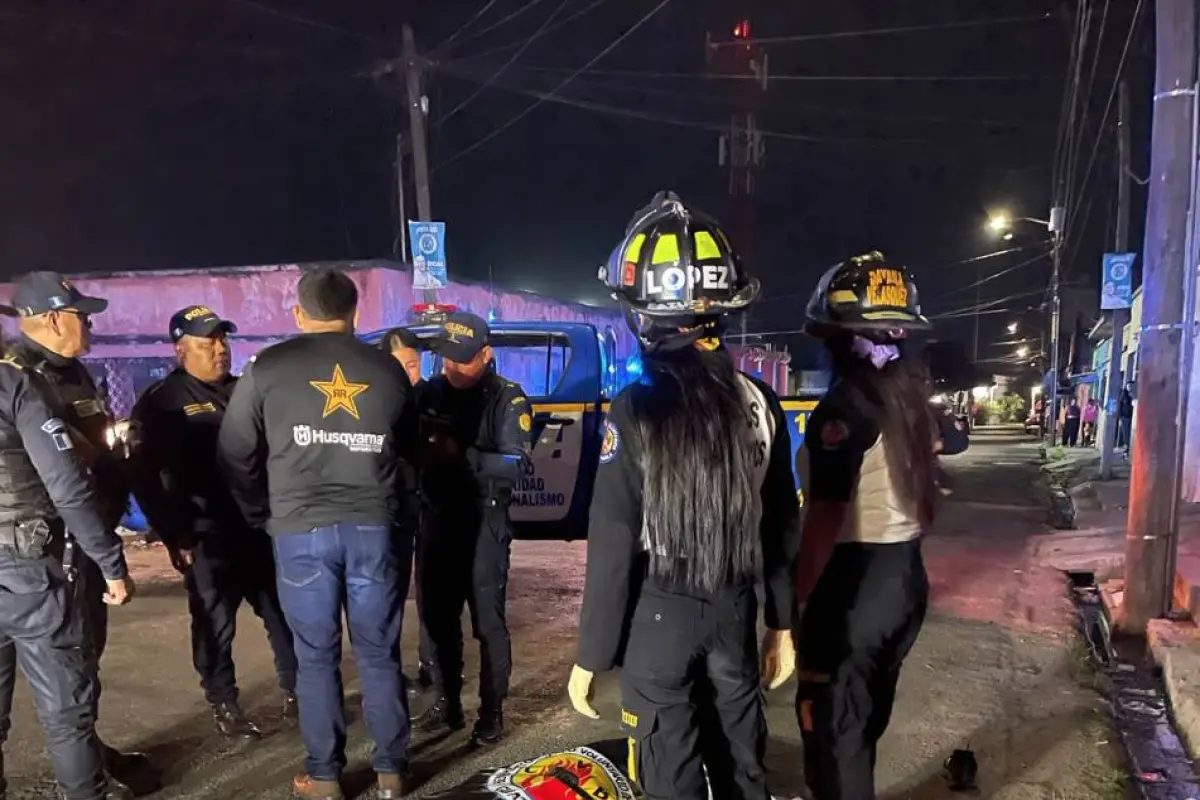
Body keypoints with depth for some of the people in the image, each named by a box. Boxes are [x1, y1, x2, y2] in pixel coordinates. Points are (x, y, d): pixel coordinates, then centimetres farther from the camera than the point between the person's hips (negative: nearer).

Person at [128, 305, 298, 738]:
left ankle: (296, 691, 25)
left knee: (285, 614, 11)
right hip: (207, 538, -5)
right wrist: (175, 535, -13)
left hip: (259, 528, 5)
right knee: (215, 625, 7)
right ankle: (224, 705, 23)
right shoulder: (160, 402, -4)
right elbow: (143, 475, -9)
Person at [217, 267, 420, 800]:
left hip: (301, 530, -1)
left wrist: (262, 517, 17)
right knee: (379, 654, 12)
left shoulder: (266, 368, 1)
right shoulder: (388, 370, 6)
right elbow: (410, 453, 12)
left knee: (316, 657, 11)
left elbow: (235, 455, 5)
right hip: (376, 527, 2)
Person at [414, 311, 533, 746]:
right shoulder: (431, 392, 6)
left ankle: (492, 710, 19)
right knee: (437, 617, 14)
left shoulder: (508, 399, -8)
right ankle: (447, 701, 30)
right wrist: (420, 448, -13)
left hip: (483, 524, -5)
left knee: (488, 622, 4)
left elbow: (514, 464, -18)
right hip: (436, 520, 5)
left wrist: (459, 454, -25)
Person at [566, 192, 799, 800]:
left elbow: (614, 546, -16)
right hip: (734, 611, 5)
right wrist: (782, 624, 14)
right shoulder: (759, 400, -3)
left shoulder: (636, 408, -18)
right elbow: (782, 526, 3)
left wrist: (591, 656, -6)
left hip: (659, 615, -4)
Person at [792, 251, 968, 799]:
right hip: (905, 576, 9)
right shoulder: (911, 399, 4)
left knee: (831, 728, 6)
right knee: (864, 719, 23)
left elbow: (825, 519, -24)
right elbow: (953, 439, 27)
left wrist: (793, 598, -18)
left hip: (854, 586, -8)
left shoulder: (845, 405, -20)